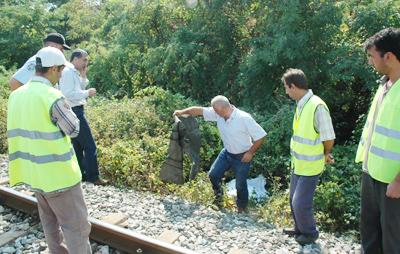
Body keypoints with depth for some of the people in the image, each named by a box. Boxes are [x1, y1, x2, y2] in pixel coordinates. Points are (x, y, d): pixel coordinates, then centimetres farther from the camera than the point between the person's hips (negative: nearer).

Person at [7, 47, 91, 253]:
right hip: (59, 174, -8)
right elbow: (73, 129, -11)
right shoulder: (52, 96, -21)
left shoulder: (16, 96, 3)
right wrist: (65, 106, 3)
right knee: (76, 225, 4)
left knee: (50, 222, 20)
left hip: (35, 173, 8)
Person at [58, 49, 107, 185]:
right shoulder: (68, 72, -15)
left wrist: (83, 76, 7)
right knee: (90, 146, -5)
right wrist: (87, 93, -17)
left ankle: (80, 174, 23)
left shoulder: (74, 72, 15)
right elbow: (67, 94, -23)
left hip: (75, 111, 11)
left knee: (77, 145, 15)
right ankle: (93, 176, 1)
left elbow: (80, 88, 19)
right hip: (74, 112, -11)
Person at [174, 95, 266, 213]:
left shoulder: (244, 118, -30)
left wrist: (250, 152, -20)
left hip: (242, 157, -6)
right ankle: (218, 198, 32)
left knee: (240, 185, 5)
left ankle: (242, 209, 29)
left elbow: (260, 136, -23)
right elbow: (200, 110, -5)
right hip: (227, 152, 6)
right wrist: (182, 111, -10)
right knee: (213, 175, 6)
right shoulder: (217, 113, -14)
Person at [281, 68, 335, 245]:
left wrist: (325, 156, 0)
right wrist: (324, 155, 10)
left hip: (310, 166, -8)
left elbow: (329, 139, -18)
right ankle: (300, 229, 39)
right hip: (298, 164, 8)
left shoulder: (317, 106, -25)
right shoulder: (301, 104, 2)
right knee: (294, 200, 19)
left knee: (301, 203, 1)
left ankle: (310, 233, 25)